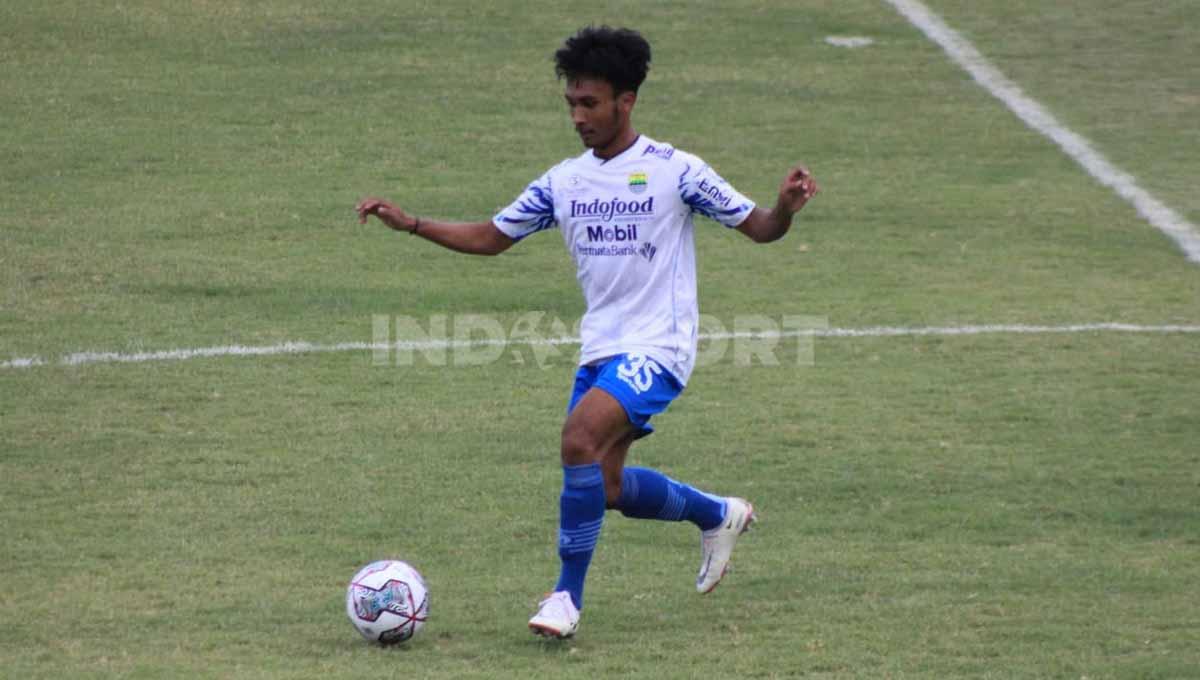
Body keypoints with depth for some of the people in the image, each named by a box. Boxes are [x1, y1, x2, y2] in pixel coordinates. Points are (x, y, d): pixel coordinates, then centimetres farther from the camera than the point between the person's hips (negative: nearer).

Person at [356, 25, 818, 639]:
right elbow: (491, 237, 16)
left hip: (657, 348, -7)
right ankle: (719, 515, 36)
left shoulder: (673, 170, -8)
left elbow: (758, 228, -5)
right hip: (599, 350, 7)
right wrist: (409, 224, 6)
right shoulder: (565, 181, 8)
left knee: (580, 437, -26)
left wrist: (786, 206, -27)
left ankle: (568, 597, -17)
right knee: (607, 488, 8)